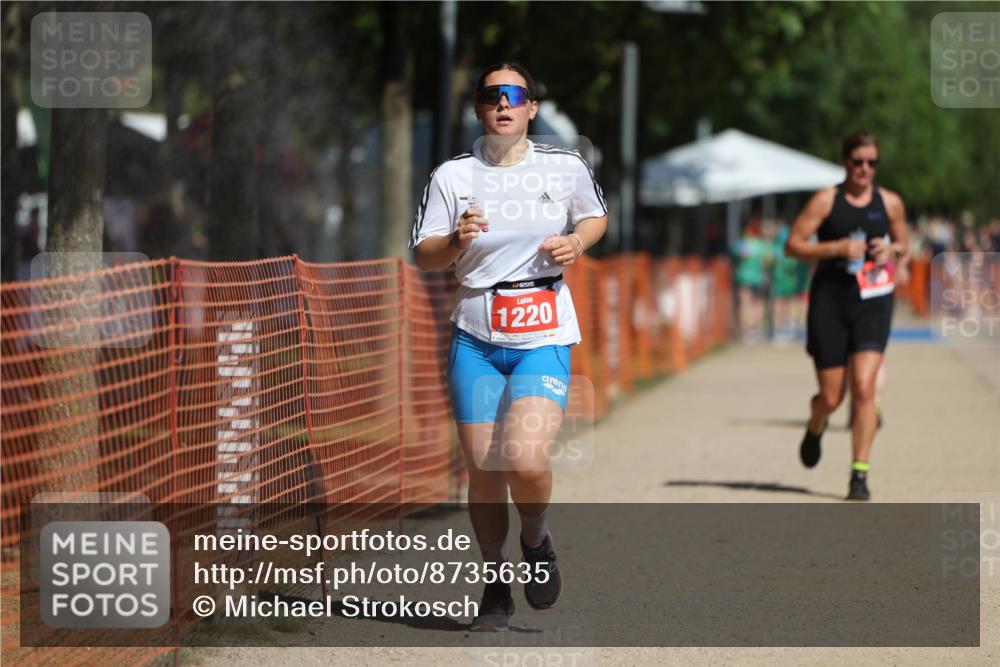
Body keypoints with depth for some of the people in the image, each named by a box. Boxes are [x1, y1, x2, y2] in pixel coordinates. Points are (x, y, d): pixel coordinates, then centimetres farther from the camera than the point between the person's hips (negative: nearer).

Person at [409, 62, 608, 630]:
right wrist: (457, 240, -18)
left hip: (544, 337, -2)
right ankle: (497, 582, 22)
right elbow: (423, 257, 3)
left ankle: (537, 543, 11)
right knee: (483, 468, 1)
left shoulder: (566, 168, 2)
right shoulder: (452, 176, 2)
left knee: (526, 460, -20)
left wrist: (577, 242, -1)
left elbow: (596, 216, 21)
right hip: (475, 340, 2)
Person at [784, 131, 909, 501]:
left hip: (873, 303, 1)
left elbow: (904, 247, 20)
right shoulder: (827, 200, -2)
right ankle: (815, 429, 40)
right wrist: (838, 248, -17)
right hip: (830, 301, -1)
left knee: (864, 387, -16)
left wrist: (893, 250, -4)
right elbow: (793, 244, -5)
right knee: (831, 397, 2)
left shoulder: (890, 203, 7)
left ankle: (859, 474, -11)